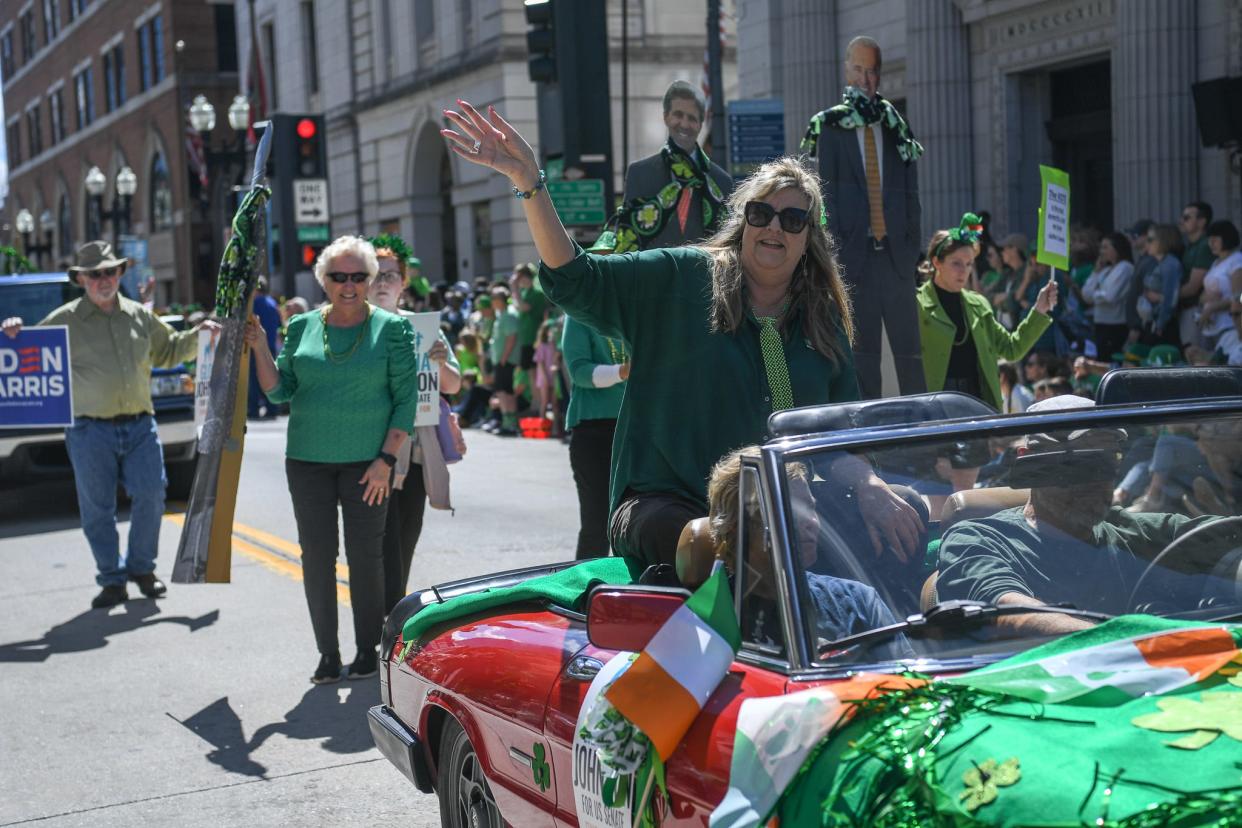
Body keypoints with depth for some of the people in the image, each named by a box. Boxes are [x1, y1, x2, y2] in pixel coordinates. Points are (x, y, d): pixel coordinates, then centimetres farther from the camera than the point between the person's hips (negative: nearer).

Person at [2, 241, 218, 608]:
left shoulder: (140, 316, 13)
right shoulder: (63, 321, 1)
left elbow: (169, 351, 27)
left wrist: (197, 335, 13)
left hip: (140, 426, 3)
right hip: (90, 430, -2)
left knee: (150, 496, 0)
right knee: (97, 508, 3)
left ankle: (142, 567, 20)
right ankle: (112, 580, 14)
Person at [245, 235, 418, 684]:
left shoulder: (391, 328, -1)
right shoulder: (302, 328, 8)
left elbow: (406, 398, -4)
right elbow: (279, 391, 10)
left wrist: (386, 458, -10)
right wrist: (260, 349, -4)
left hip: (367, 462, -3)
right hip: (308, 461, 3)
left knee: (366, 555, 1)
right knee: (316, 555, 4)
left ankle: (368, 651, 14)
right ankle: (327, 654, 14)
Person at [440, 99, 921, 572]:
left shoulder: (823, 320, 16)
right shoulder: (680, 279, 4)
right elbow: (574, 280, -4)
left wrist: (874, 491, -5)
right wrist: (528, 182, -15)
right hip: (663, 503, -5)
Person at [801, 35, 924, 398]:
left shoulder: (896, 127, 13)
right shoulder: (831, 126, 5)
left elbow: (911, 194, 14)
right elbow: (826, 192, 0)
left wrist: (913, 243, 5)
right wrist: (834, 249, -8)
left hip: (896, 252, 3)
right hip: (854, 252, -3)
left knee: (909, 347, 1)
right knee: (862, 348, -1)